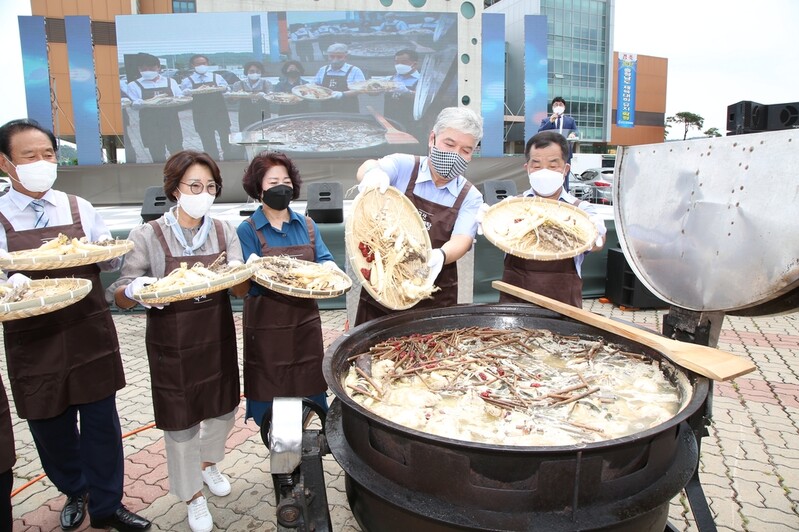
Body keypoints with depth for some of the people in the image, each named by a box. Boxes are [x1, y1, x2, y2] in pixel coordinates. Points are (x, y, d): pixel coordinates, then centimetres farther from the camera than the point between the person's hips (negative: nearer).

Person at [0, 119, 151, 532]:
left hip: (90, 334, 1)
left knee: (101, 423, 8)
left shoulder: (79, 208, 4)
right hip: (34, 342, -1)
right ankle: (74, 492, 41)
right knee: (51, 429, 14)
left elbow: (111, 261, 8)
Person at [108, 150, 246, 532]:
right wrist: (135, 291, -31)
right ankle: (192, 495, 34)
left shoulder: (224, 232, -2)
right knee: (180, 422, 9)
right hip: (172, 346, -3)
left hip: (218, 340, 4)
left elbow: (241, 291, -3)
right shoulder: (148, 235, -10)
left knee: (225, 408, 20)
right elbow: (119, 296, -7)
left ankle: (208, 463, 52)